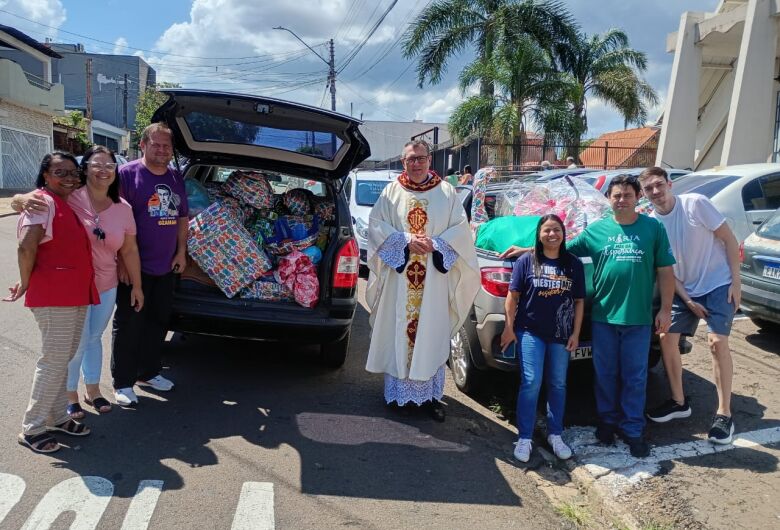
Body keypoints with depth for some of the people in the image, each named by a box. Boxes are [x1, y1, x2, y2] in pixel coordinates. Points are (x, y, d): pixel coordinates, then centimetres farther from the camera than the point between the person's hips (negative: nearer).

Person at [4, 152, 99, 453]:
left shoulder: (70, 204, 15)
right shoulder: (43, 202, -12)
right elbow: (26, 247, -21)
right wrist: (25, 284, -10)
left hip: (77, 296, 9)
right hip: (53, 297, -8)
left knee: (63, 359, 16)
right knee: (53, 361, -3)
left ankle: (57, 417, 29)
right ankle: (32, 429, 10)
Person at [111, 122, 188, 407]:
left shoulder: (176, 179, 12)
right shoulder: (127, 174, -9)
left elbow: (182, 218, 18)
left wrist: (181, 252, 10)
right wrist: (122, 260, -18)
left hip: (166, 266, 6)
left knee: (158, 321, 15)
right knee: (129, 324, 2)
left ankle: (148, 372, 31)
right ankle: (123, 383, 13)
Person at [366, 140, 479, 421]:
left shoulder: (446, 193, 6)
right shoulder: (392, 191, 6)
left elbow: (460, 229, 2)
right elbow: (376, 224, 0)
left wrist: (435, 245, -13)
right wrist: (406, 241, -13)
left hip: (434, 278, 0)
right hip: (399, 276, 0)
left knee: (431, 334, 2)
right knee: (397, 332, 3)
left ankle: (430, 394, 11)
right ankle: (397, 390, 15)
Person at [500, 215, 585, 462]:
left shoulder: (574, 264, 5)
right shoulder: (526, 261, -2)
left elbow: (579, 301, 7)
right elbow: (513, 296, 0)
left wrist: (576, 333, 3)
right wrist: (509, 327, -4)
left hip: (561, 335, 3)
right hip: (530, 332, -3)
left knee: (558, 385, 11)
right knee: (531, 384, -6)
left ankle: (555, 435, 24)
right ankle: (524, 438, 4)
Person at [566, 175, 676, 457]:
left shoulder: (654, 228, 2)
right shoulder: (595, 230, 5)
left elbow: (665, 271, 3)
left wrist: (665, 309, -1)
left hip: (638, 317, -1)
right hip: (603, 316, 1)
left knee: (634, 376, 7)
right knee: (605, 374, 11)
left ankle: (633, 429, 19)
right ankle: (608, 420, 27)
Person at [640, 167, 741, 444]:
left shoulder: (695, 203, -16)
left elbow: (730, 240, -11)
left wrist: (735, 281, -14)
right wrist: (687, 300, -7)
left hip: (718, 284, -5)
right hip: (686, 289, 5)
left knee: (716, 341, -17)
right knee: (667, 338, 1)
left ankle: (724, 414, -4)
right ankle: (679, 402, 19)